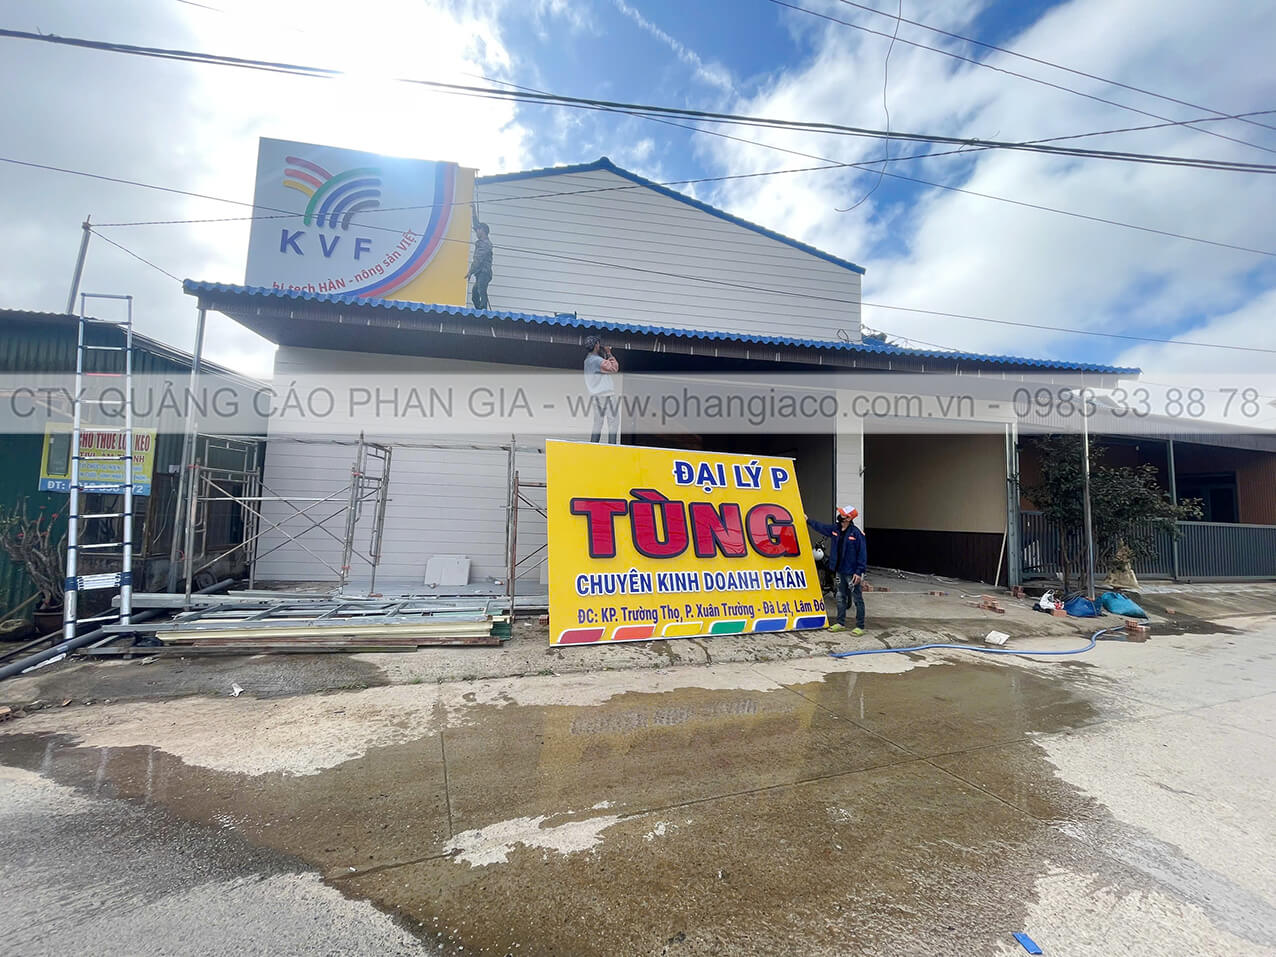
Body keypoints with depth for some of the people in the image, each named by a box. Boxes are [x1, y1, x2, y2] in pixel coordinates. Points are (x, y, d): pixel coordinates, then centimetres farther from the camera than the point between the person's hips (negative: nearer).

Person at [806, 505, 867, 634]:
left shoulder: (857, 533, -16)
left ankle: (860, 626, 9)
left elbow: (862, 554, -16)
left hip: (852, 573, -7)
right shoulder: (835, 529, 4)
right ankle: (840, 623, 27)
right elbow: (820, 526, 22)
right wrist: (808, 519, 27)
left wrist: (859, 572, -18)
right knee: (840, 598, 16)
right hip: (839, 571, 7)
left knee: (857, 599, 2)